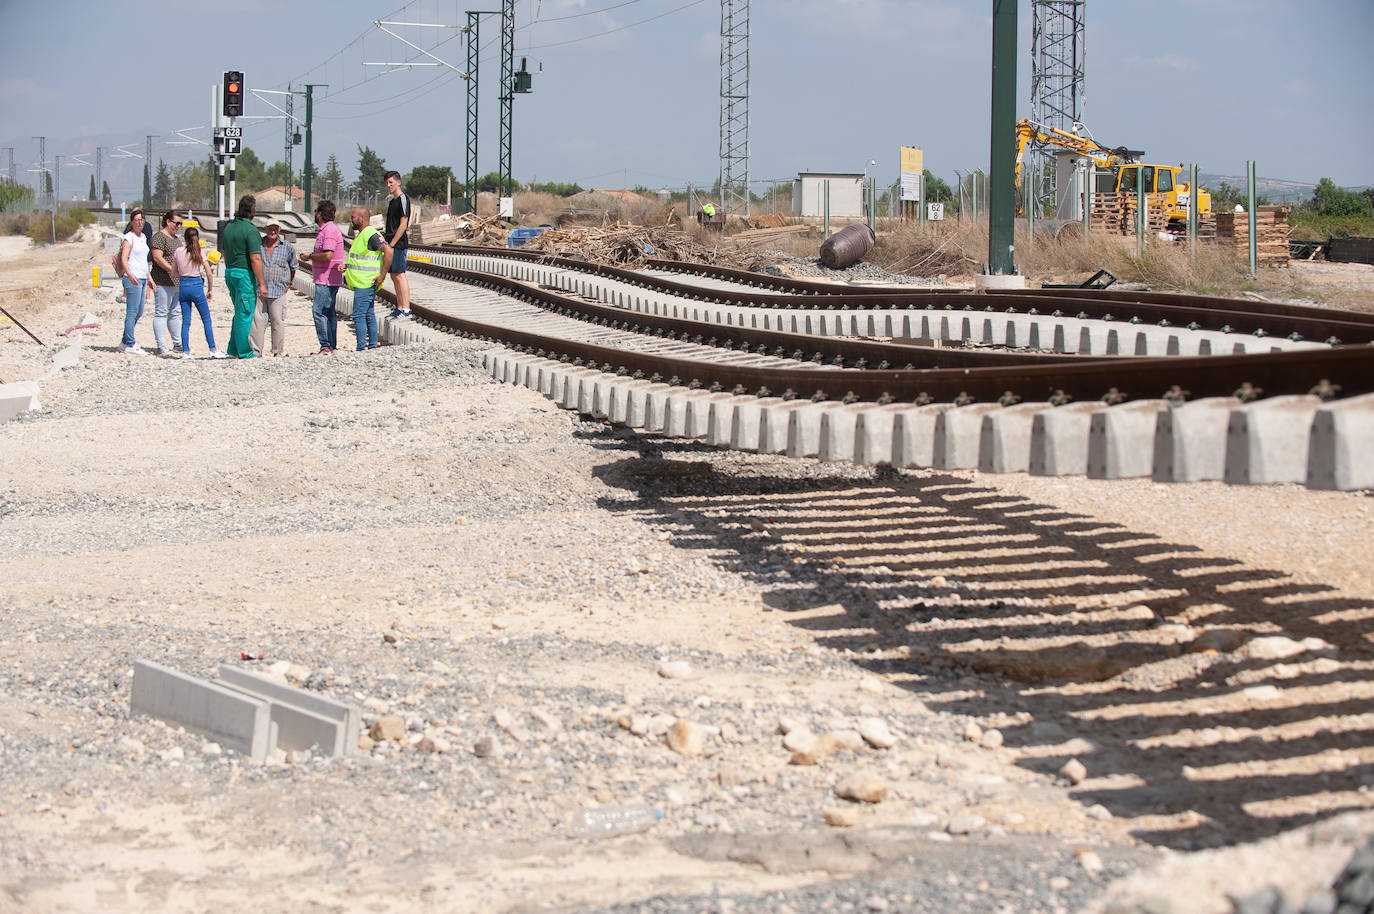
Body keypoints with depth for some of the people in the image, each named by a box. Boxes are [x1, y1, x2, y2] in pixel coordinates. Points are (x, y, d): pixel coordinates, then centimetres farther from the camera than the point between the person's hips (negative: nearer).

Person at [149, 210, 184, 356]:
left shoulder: (176, 238, 20)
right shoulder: (159, 237, -9)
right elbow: (157, 257, -19)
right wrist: (172, 270, -25)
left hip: (177, 283, 9)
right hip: (163, 282, -9)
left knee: (175, 313, 13)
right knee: (161, 313, -6)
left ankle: (177, 344, 19)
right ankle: (161, 347, -8)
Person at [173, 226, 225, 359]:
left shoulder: (178, 252, 2)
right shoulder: (199, 252, -5)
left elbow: (175, 273, 8)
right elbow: (209, 274, -5)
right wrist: (210, 289, 6)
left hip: (183, 286, 3)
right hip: (196, 285, -3)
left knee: (186, 321, 7)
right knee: (206, 319, 5)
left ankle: (185, 351, 3)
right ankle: (213, 349, 3)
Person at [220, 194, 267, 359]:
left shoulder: (228, 227, 10)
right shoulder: (250, 230, -15)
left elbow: (223, 252, 19)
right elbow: (255, 259, -18)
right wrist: (261, 284, -15)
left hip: (229, 272, 8)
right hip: (245, 274, -8)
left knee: (240, 313, 17)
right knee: (245, 314, -3)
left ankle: (233, 350, 16)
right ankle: (244, 352, 0)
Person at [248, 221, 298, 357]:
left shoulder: (287, 248, 8)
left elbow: (293, 267, 22)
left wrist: (289, 283, 17)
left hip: (278, 291, 0)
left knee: (278, 321, 0)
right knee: (257, 320, -3)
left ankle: (279, 351, 8)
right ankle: (256, 350, 1)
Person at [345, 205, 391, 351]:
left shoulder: (370, 235, -16)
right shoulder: (361, 235, 17)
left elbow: (388, 251, -24)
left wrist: (382, 275, -23)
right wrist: (347, 267, 17)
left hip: (365, 284, -11)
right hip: (362, 283, 11)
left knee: (359, 315, -12)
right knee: (369, 315, 12)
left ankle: (361, 349, -12)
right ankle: (372, 346, 16)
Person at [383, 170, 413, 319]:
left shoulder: (403, 199, -9)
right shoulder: (392, 202, 19)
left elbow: (403, 225, -15)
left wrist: (391, 244, -16)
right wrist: (386, 243, 14)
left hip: (399, 244, -10)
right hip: (391, 245, 10)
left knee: (399, 275, -12)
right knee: (394, 276, 9)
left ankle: (406, 309, -14)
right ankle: (400, 308, 13)